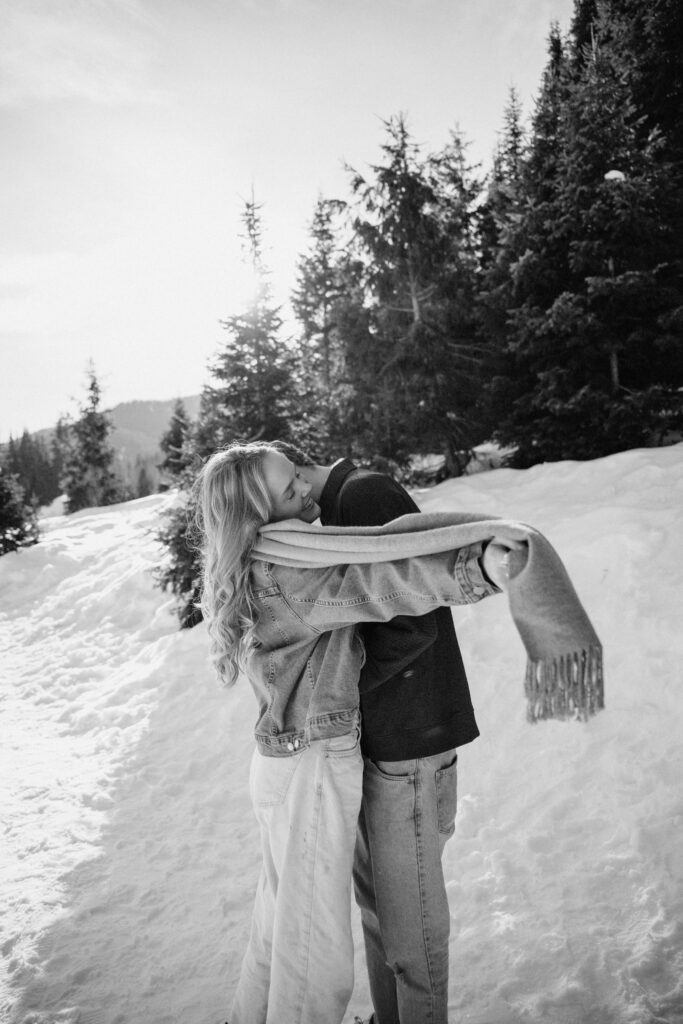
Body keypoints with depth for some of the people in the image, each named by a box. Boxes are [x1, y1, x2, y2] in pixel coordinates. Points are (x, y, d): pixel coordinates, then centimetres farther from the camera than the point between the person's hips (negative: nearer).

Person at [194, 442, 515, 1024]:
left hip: (284, 756, 10)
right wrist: (476, 568, -54)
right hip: (314, 765, -10)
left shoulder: (261, 568, 7)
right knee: (318, 946, 6)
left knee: (284, 917, 27)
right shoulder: (286, 575, -23)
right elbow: (369, 585, -42)